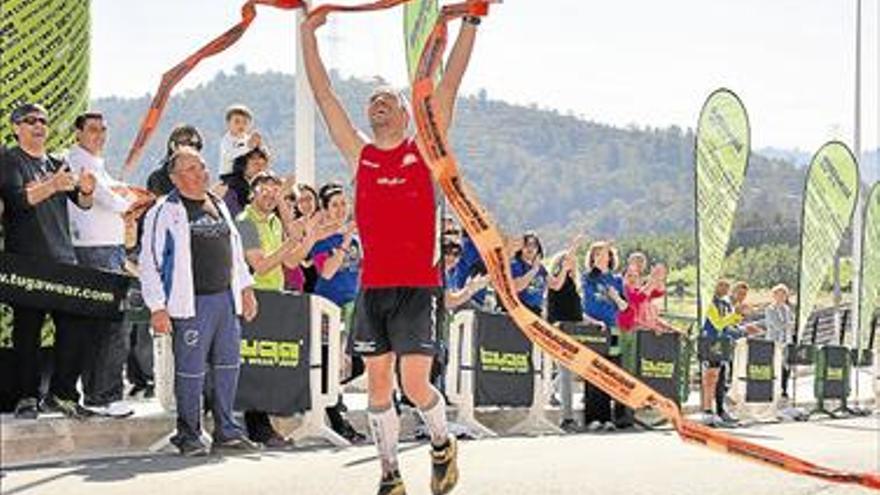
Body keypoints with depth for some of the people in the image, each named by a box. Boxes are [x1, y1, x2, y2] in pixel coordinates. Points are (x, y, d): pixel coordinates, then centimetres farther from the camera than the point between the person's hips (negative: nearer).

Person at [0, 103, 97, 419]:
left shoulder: (57, 164, 19)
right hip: (27, 261, -5)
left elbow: (83, 204, 12)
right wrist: (52, 186, -30)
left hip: (64, 259, 5)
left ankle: (61, 393, 9)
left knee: (79, 327, -2)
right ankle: (27, 397, 7)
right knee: (27, 330, -2)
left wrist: (86, 190, -12)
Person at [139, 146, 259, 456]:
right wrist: (157, 308, -13)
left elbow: (235, 248, 25)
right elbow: (149, 262, -8)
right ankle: (189, 435, 9)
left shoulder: (218, 205, 17)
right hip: (192, 303, -7)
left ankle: (226, 431, 20)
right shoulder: (165, 212, -5)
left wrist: (246, 288, 18)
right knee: (191, 370, -3)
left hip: (226, 299, 7)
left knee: (228, 365, 10)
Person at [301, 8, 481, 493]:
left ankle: (442, 443, 20)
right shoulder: (359, 154, 10)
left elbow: (449, 85, 0)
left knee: (415, 385, -9)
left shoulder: (423, 149, 5)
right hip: (372, 286, 3)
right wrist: (309, 32, 4)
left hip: (419, 286, -3)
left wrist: (470, 23, -4)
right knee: (377, 383, 7)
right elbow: (323, 95, 8)